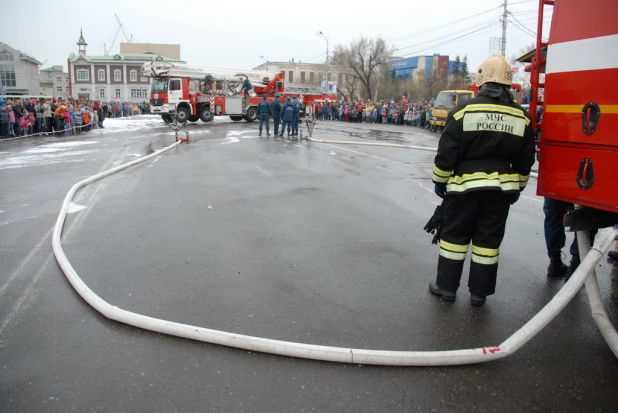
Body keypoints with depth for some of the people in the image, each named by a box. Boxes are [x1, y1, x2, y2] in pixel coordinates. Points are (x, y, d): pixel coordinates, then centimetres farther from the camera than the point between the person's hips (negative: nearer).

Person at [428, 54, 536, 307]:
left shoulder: (464, 111, -9)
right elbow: (525, 159, 8)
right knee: (488, 239, 10)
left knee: (455, 235, 9)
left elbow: (446, 152, -8)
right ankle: (479, 292, 17)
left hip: (464, 184, -2)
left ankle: (447, 286, 16)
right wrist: (518, 187, 20)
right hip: (501, 187, 3)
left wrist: (440, 181, 3)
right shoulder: (521, 117, 2)